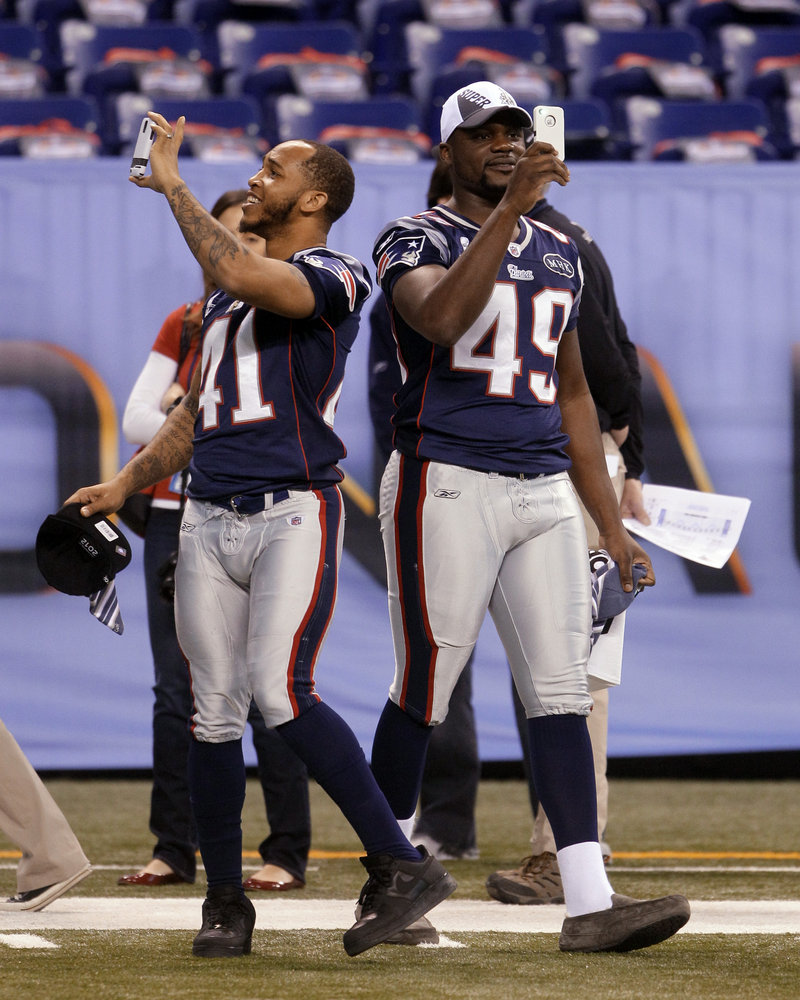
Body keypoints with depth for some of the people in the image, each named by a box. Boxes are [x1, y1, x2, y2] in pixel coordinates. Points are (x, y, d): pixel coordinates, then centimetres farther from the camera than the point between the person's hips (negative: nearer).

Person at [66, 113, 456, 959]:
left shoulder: (331, 278, -3)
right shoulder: (225, 297, 22)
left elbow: (242, 274, -23)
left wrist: (170, 185, -14)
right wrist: (124, 485, 14)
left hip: (294, 513, -7)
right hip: (209, 521, 7)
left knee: (281, 695, -20)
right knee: (214, 713, 4)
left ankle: (401, 866, -14)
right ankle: (225, 904, 12)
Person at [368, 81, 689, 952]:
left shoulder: (559, 254, 18)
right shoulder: (414, 241, -1)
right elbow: (441, 319, -25)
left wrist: (611, 524, 19)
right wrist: (510, 209, -30)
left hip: (545, 490, 6)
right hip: (446, 483, -6)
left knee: (560, 692, -2)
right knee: (424, 692, -2)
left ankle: (589, 904, -8)